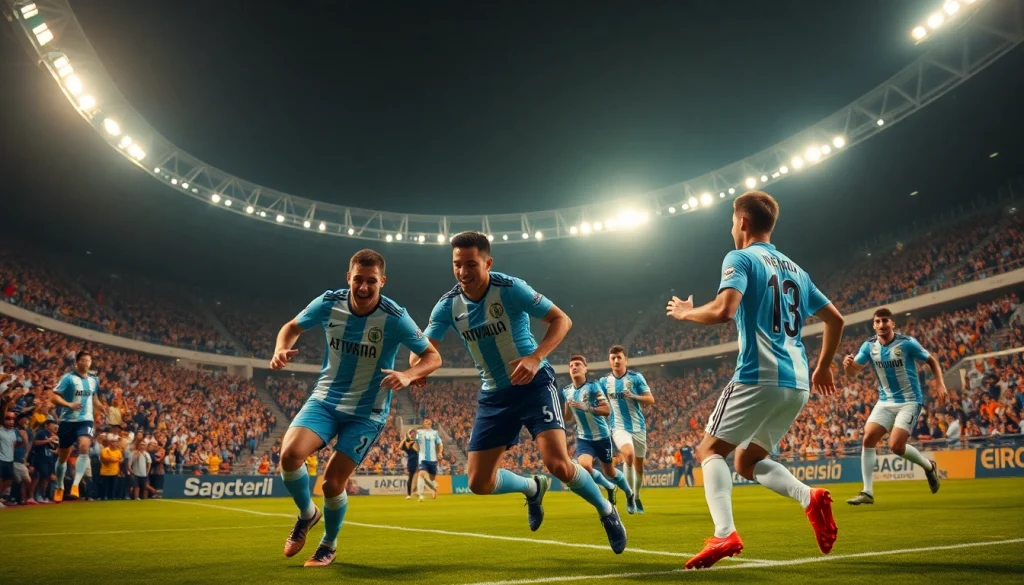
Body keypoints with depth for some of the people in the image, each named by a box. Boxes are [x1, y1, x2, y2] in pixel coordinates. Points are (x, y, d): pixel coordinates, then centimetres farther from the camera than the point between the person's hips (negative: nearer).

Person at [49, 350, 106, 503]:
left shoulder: (94, 380, 9)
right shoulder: (68, 378, -7)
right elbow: (53, 396, -11)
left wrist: (105, 410, 11)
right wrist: (69, 404, -26)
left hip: (86, 420, 2)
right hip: (68, 421, -2)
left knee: (84, 448, -24)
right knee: (63, 456, 11)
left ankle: (75, 484, -23)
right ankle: (60, 487, 31)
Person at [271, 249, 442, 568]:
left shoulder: (395, 318, -19)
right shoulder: (328, 303, -10)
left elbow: (433, 356, -13)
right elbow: (293, 327, 8)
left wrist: (408, 375, -34)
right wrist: (281, 349, -15)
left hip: (367, 412, -2)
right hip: (325, 399, 3)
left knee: (332, 482, -6)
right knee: (290, 453, -22)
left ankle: (329, 544, 26)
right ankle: (307, 513, 11)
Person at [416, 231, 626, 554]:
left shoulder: (510, 289, -18)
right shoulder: (448, 305, -6)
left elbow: (562, 320, -15)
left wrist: (535, 358, -31)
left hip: (534, 385, -5)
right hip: (494, 394, 5)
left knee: (558, 464, -22)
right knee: (479, 482, 0)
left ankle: (607, 511, 9)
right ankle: (533, 487, 32)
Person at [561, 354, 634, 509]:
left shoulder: (593, 386, -16)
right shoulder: (566, 391, -1)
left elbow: (607, 410, -23)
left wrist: (586, 408, -32)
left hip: (601, 436, -3)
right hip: (583, 438, 3)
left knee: (610, 472, 13)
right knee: (584, 465, -24)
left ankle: (629, 493, 45)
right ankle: (609, 487, 6)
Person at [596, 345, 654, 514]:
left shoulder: (636, 377, -3)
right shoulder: (604, 382, 3)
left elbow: (651, 400, -6)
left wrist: (633, 396, -21)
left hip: (638, 426, 1)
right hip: (619, 427, -1)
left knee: (639, 465, 10)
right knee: (629, 454, -29)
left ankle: (636, 496, 36)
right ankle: (630, 496, -14)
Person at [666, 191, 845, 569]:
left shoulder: (741, 259, -3)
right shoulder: (795, 270, 20)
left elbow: (723, 310, -19)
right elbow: (835, 320, 23)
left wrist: (685, 313, -1)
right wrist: (823, 367, 32)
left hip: (759, 377, -7)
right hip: (797, 383, 7)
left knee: (710, 450, 3)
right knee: (748, 461, 18)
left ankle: (725, 534, -17)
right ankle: (810, 498, -6)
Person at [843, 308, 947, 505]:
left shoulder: (907, 343, -13)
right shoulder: (869, 346, -2)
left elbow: (932, 360, 0)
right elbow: (854, 369, -7)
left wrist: (940, 383, -14)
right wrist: (848, 364, -31)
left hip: (910, 402, -4)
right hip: (885, 401, 5)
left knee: (896, 446, -17)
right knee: (868, 438, -12)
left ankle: (929, 466, 15)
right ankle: (867, 492, -6)